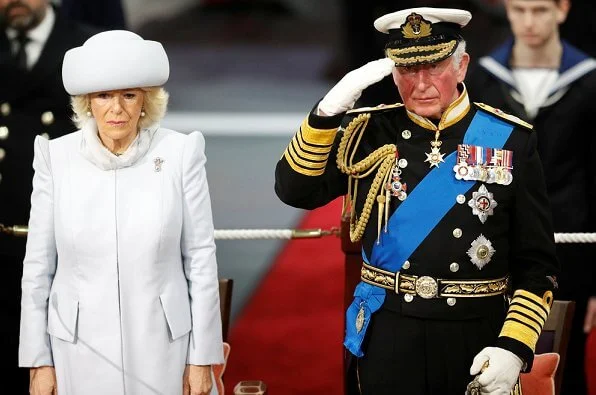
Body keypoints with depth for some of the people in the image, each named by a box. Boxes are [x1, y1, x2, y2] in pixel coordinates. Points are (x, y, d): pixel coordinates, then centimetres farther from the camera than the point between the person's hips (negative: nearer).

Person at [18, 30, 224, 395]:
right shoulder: (57, 158, -5)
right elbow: (38, 265, 0)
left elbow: (200, 257, -3)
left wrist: (203, 358, -3)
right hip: (82, 347, 1)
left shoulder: (180, 153, -7)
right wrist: (39, 360, 0)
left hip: (161, 345, -1)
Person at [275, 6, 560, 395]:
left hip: (476, 338, -1)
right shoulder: (368, 133, 3)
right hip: (387, 336, 1)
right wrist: (330, 110, -17)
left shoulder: (510, 140, -2)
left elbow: (537, 262, -2)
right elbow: (296, 191, -6)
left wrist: (514, 346, -13)